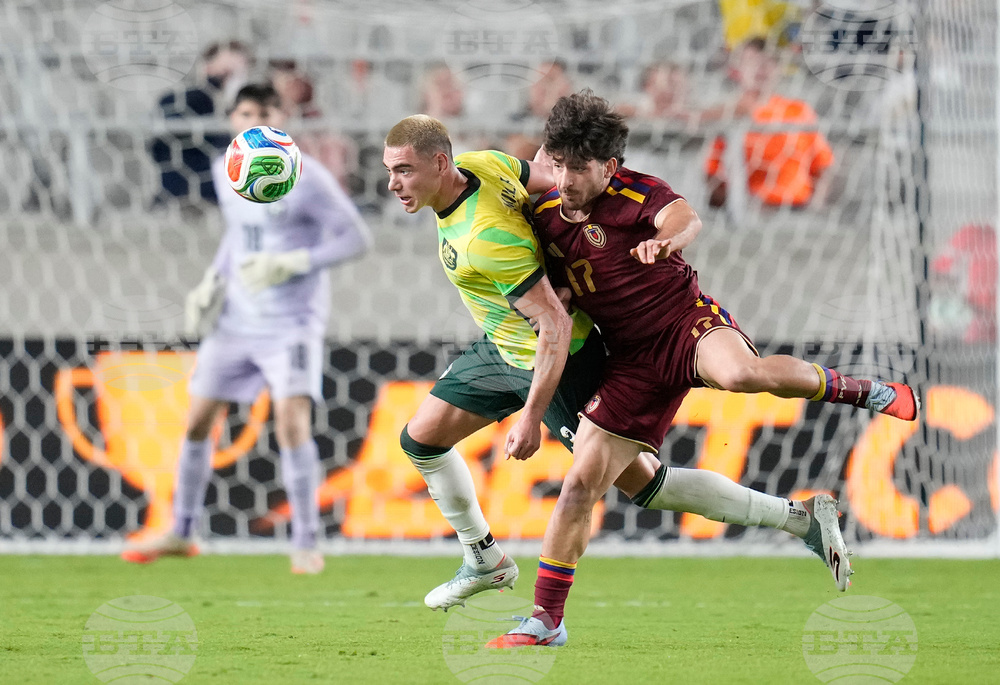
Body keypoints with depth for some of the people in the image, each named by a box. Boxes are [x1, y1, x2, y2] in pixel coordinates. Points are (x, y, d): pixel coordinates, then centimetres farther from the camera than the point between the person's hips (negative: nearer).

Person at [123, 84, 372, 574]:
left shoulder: (305, 177, -14)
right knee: (197, 420, 7)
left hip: (292, 322, -6)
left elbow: (356, 237, -12)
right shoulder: (226, 171, 5)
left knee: (291, 420, -21)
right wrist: (212, 282, 10)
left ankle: (306, 545, -11)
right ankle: (181, 534, 24)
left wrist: (292, 264, -23)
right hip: (237, 320, 6)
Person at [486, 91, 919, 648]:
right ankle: (546, 621, 7)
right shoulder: (545, 217, 5)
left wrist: (668, 239, -57)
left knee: (741, 374, -41)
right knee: (581, 483, -4)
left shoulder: (635, 194, -11)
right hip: (636, 361, 5)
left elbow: (685, 217, -34)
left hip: (687, 320, -5)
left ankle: (855, 390, -15)